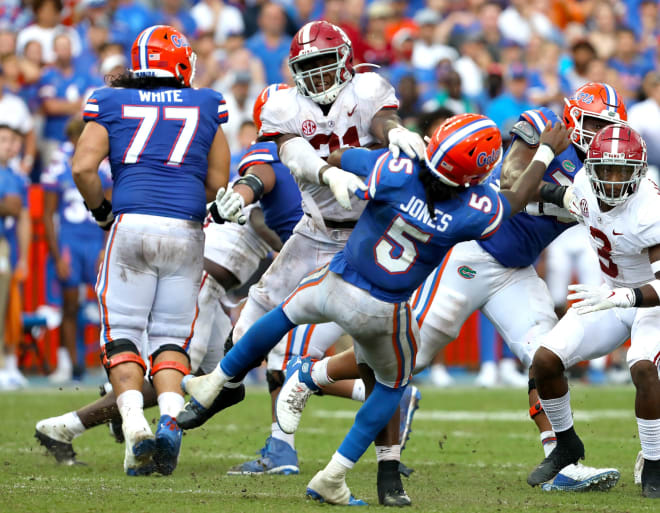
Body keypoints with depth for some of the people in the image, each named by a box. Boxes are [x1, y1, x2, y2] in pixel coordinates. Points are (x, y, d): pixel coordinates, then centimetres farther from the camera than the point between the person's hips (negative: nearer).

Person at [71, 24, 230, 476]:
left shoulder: (111, 104, 9)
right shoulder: (207, 107, 12)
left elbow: (83, 168, -2)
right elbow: (218, 183, 12)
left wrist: (102, 212, 13)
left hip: (132, 224, -1)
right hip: (187, 231, 1)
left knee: (122, 336, 4)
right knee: (171, 338, 9)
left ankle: (135, 427, -17)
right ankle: (171, 418, -16)